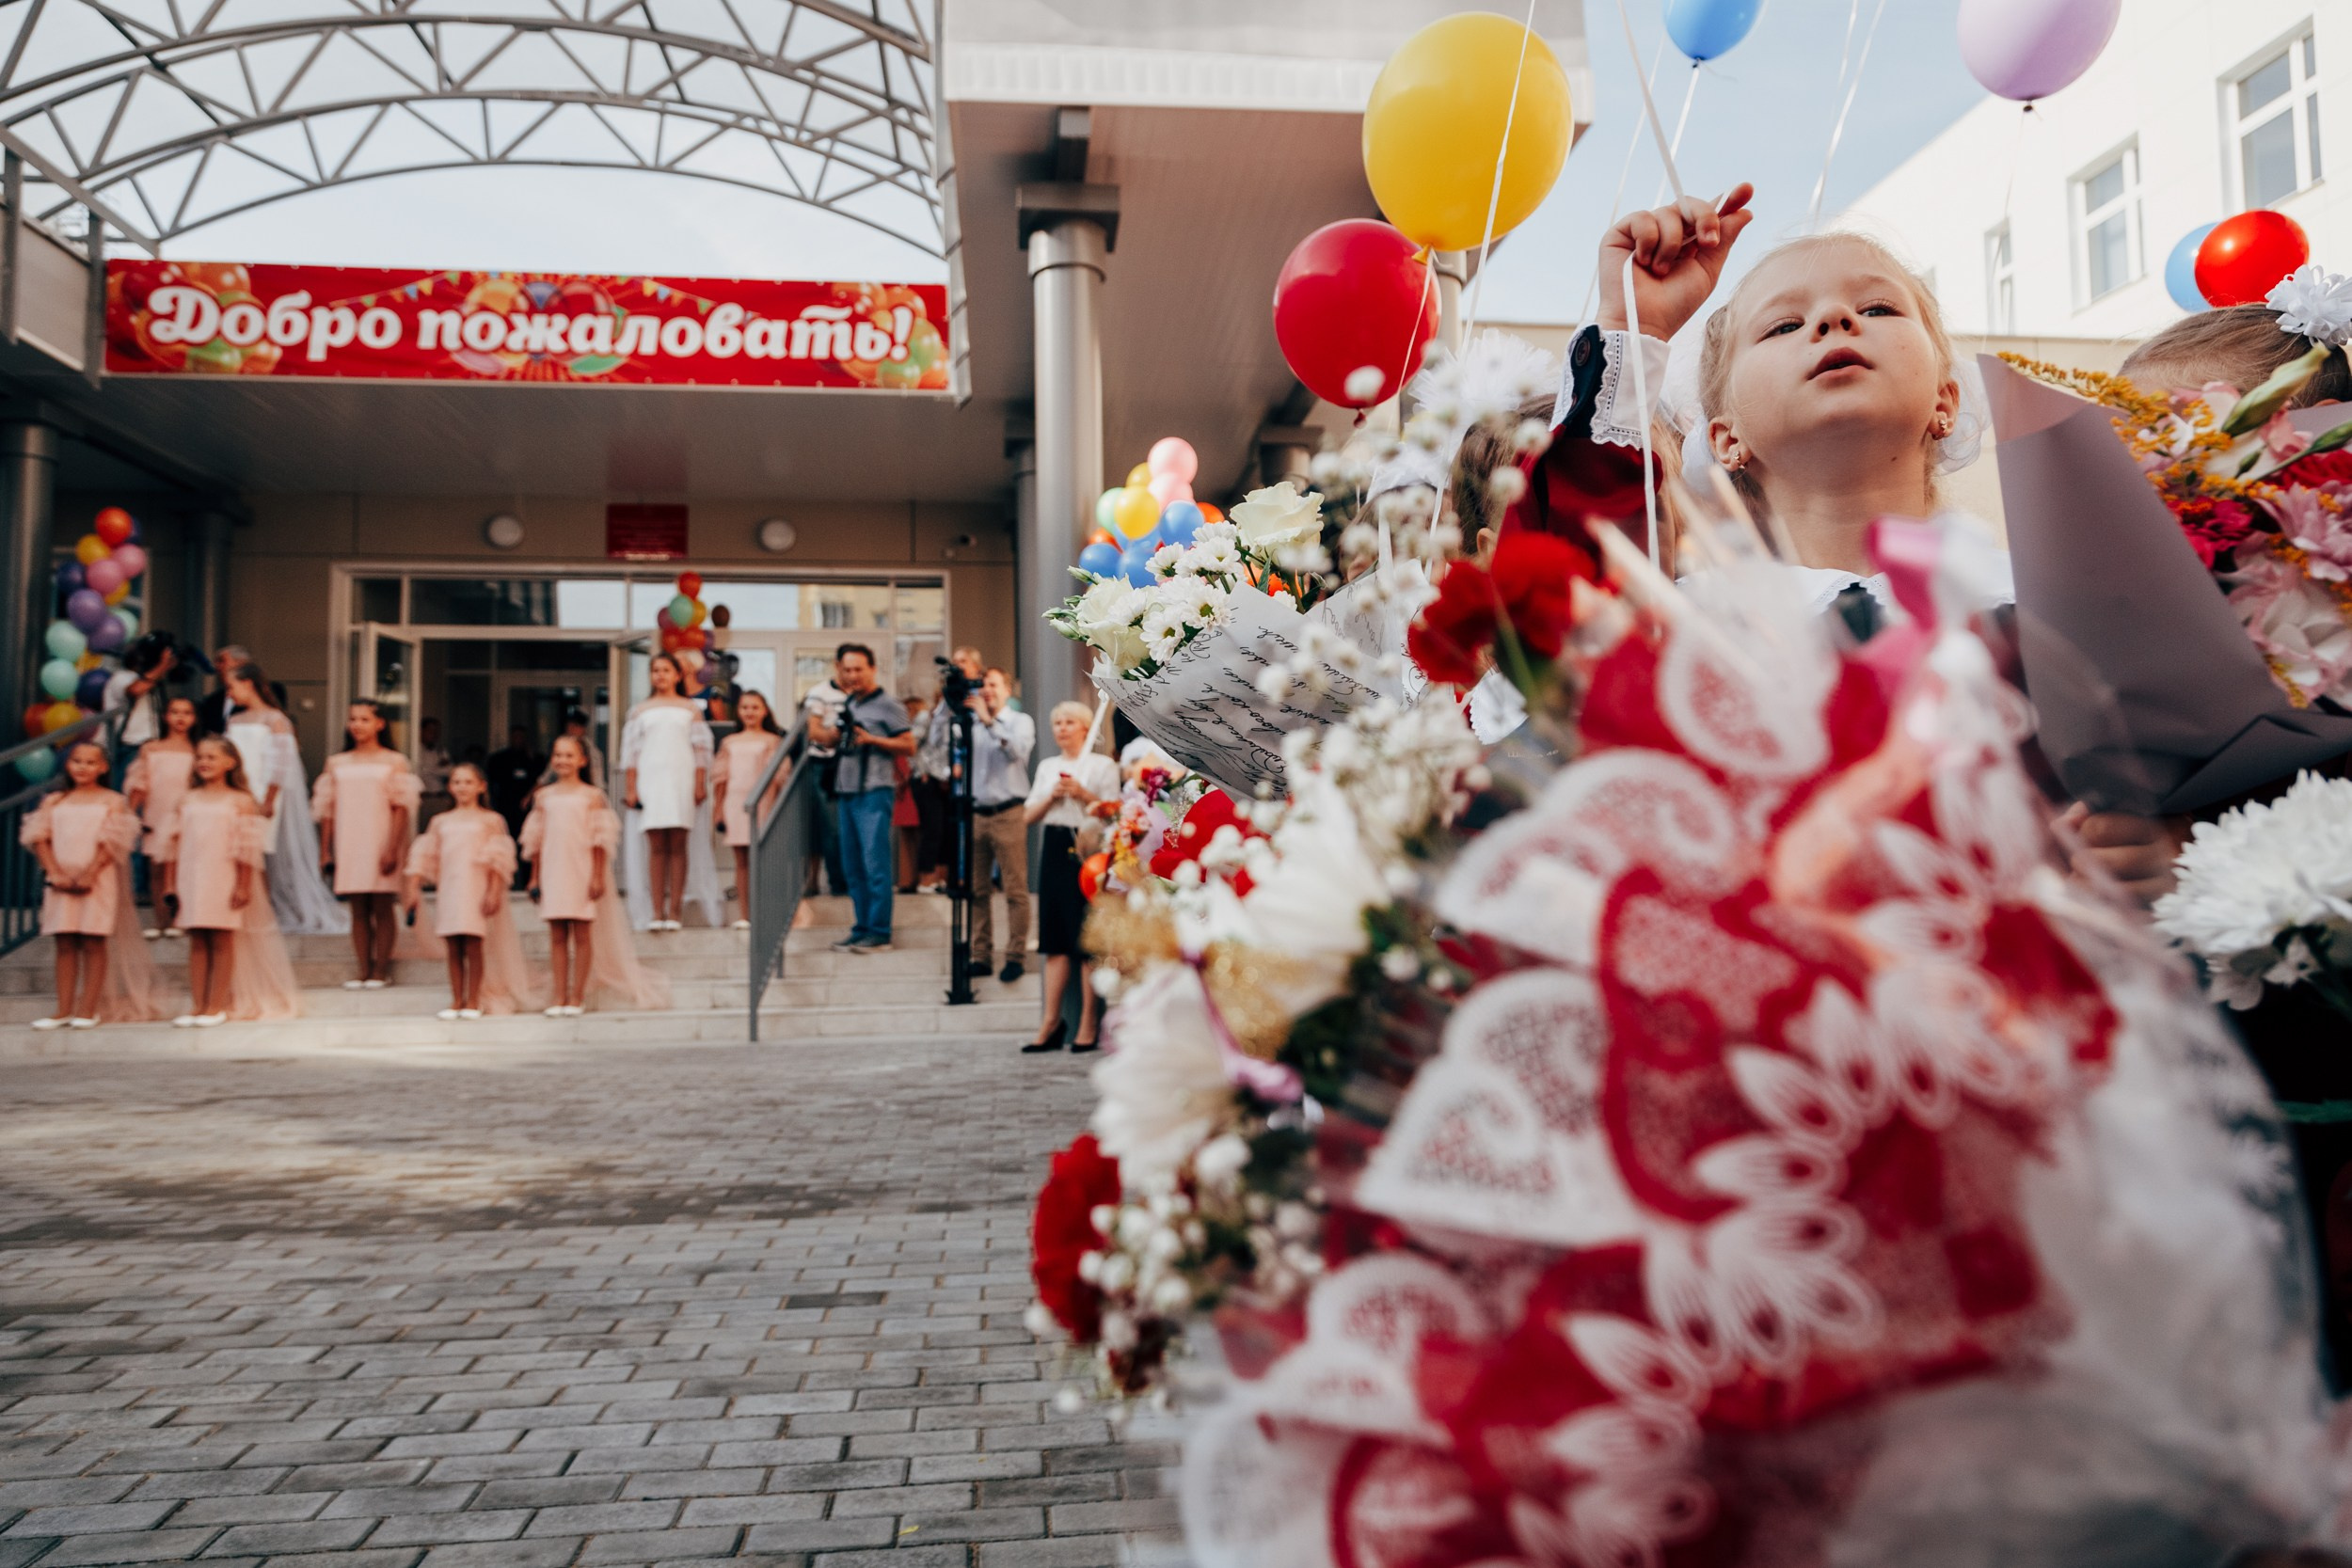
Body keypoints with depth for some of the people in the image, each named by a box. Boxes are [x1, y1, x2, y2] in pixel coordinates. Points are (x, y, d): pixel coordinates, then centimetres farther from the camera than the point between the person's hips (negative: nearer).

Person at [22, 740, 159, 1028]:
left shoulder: (112, 802, 3)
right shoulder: (53, 802, 13)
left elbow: (111, 842, -6)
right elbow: (40, 839, 4)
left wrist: (89, 875, -15)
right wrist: (55, 873, -10)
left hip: (98, 881, -3)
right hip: (61, 882, 3)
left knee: (94, 944, -2)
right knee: (65, 945, 5)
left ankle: (88, 1010, 1)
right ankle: (63, 1010, 8)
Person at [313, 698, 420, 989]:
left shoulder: (394, 762, 2)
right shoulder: (336, 764, 12)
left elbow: (401, 808, -4)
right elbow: (327, 808, 12)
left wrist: (393, 848, -13)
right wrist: (324, 849, 6)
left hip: (380, 843, -3)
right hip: (349, 844, 3)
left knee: (382, 908, -1)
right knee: (358, 911, 4)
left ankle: (380, 971, 4)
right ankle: (363, 971, 6)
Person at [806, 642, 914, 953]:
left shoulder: (887, 704, -4)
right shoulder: (847, 703, 17)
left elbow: (909, 746, -7)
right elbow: (831, 738, 20)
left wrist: (871, 740, -15)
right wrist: (815, 729, 1)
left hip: (874, 793, -8)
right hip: (845, 792, 8)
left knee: (875, 863, -9)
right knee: (852, 866, 9)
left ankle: (879, 934, -6)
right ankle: (862, 928, 16)